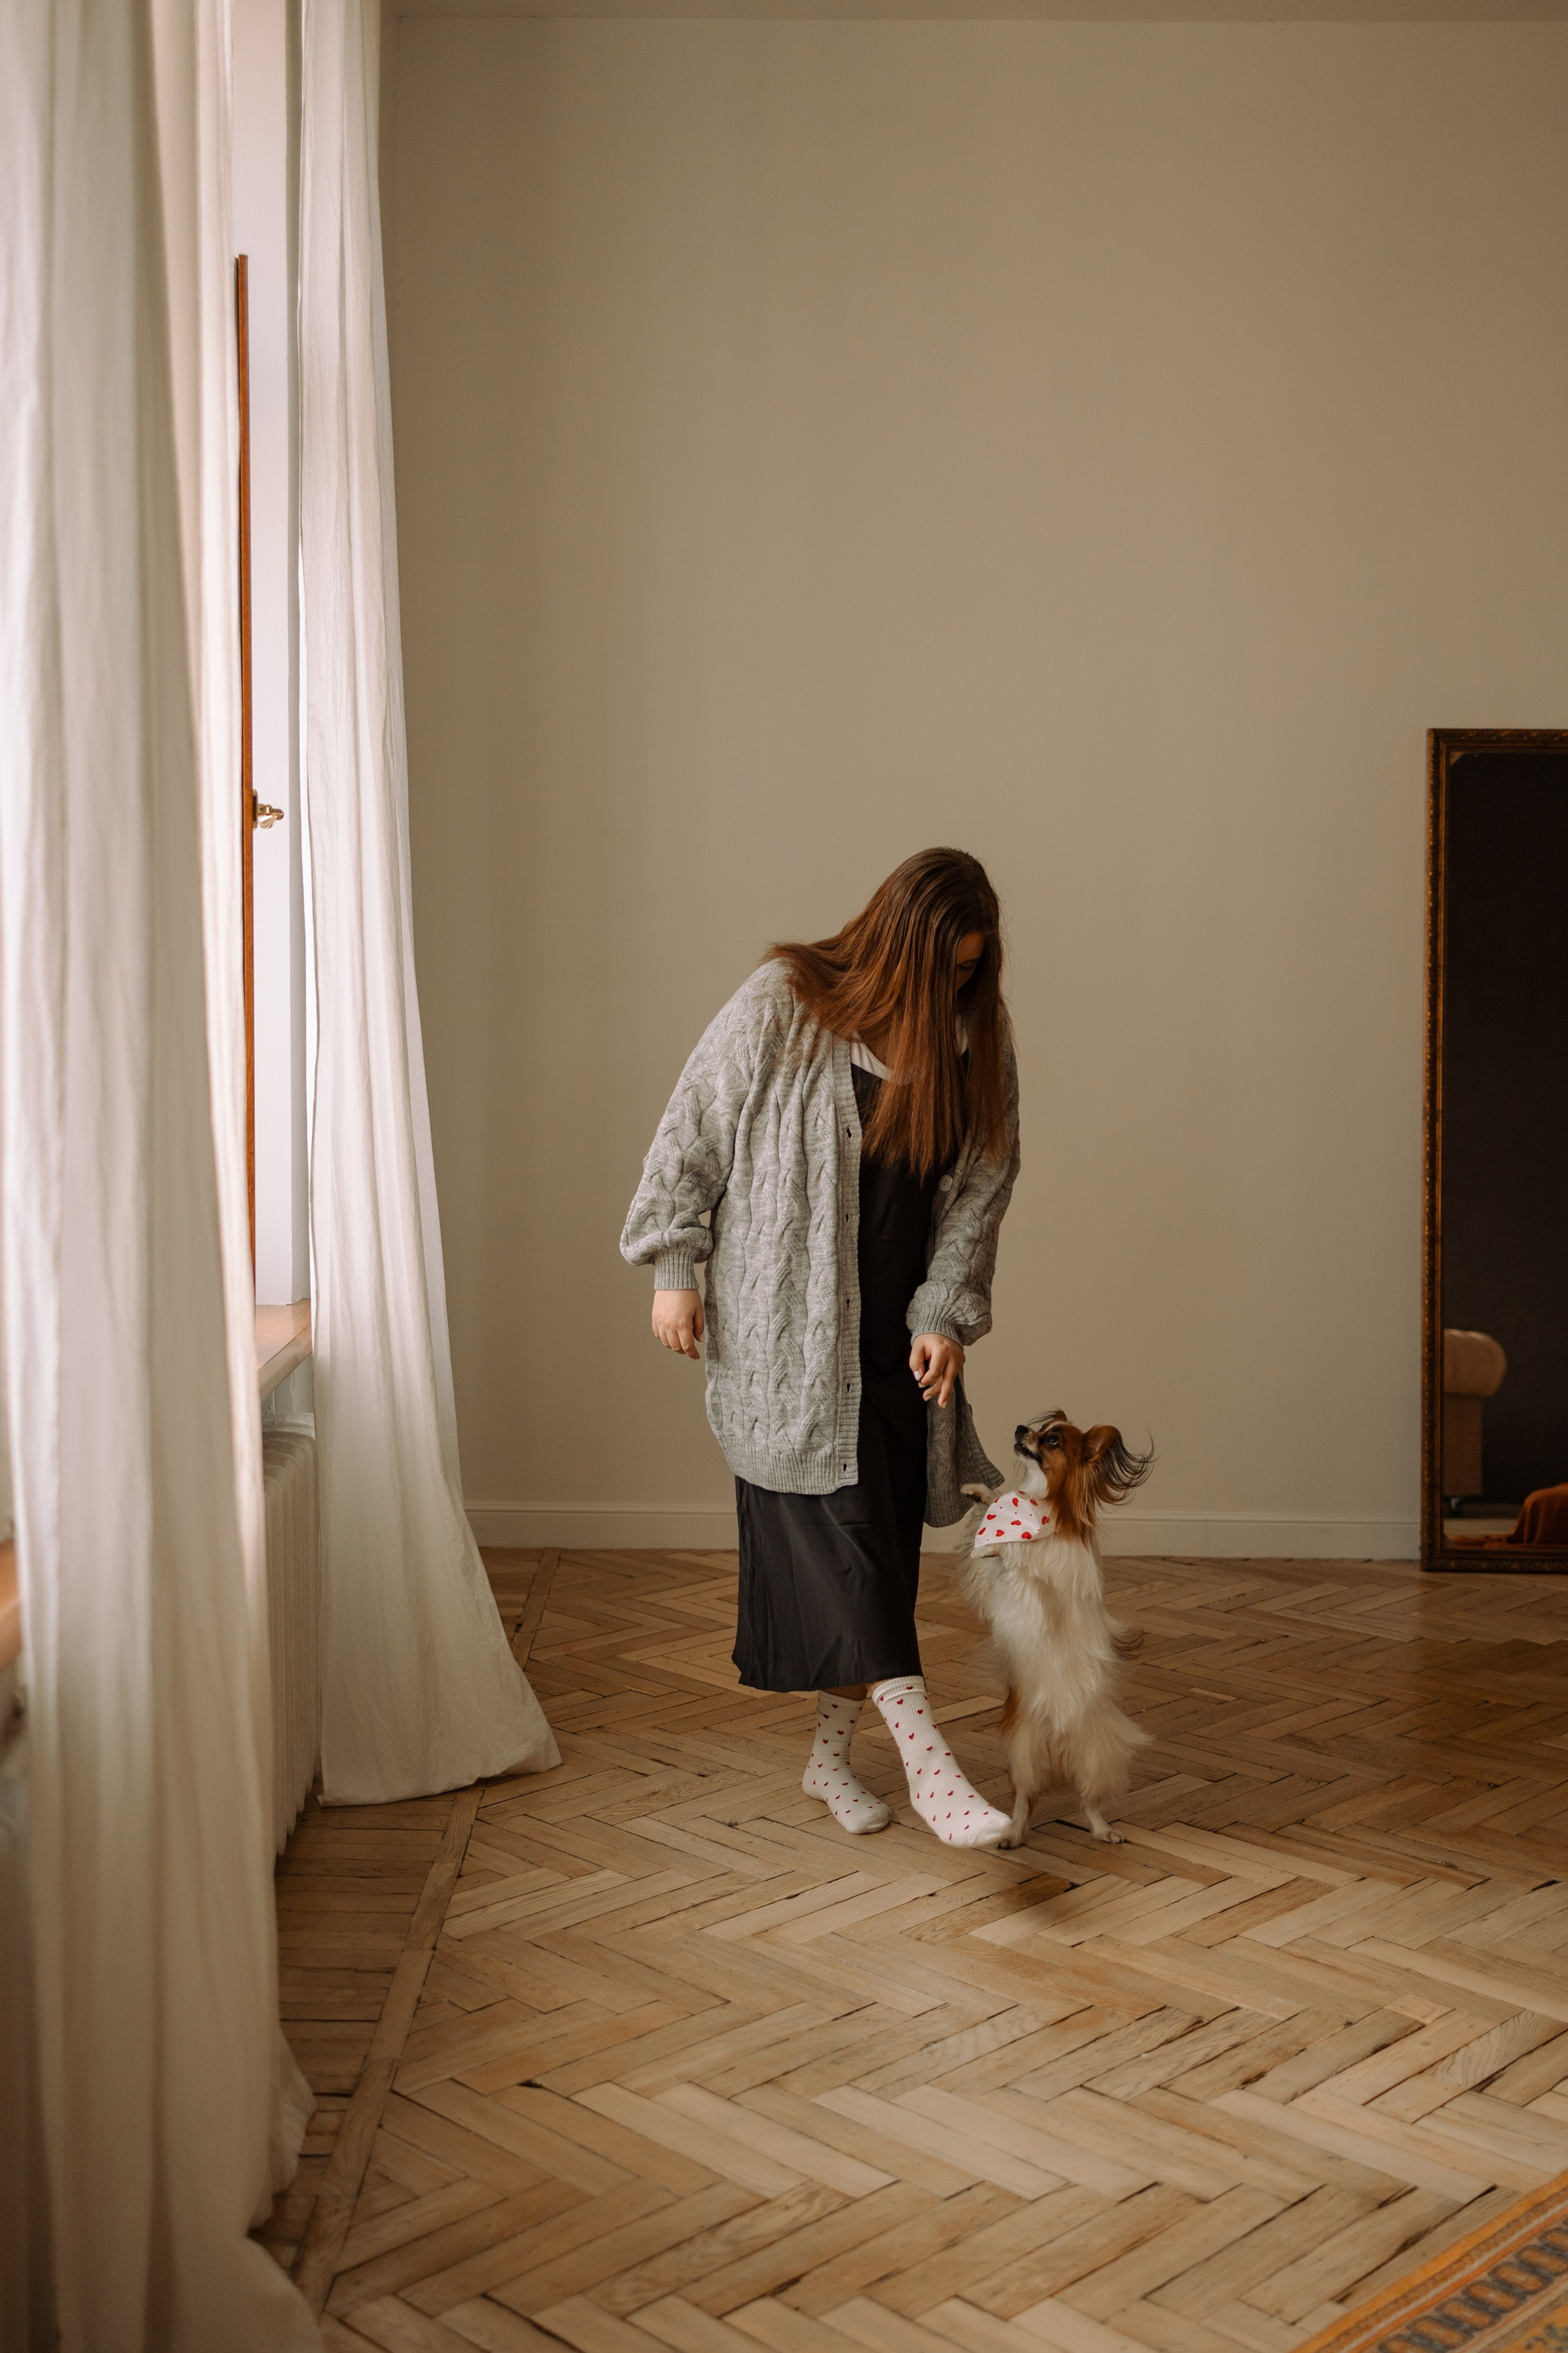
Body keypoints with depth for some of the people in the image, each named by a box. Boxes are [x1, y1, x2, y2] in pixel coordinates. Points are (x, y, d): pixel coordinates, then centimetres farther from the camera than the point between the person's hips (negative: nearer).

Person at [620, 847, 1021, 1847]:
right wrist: (675, 1268, -6)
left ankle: (834, 1753, 19)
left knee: (882, 1533, 5)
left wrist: (947, 1314, -5)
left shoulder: (977, 1038, 2)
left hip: (899, 1333, 5)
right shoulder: (781, 1004, -10)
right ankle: (930, 1762, -13)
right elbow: (694, 1130, -4)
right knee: (841, 1521, -12)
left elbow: (981, 1188, 4)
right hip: (786, 1324, -4)